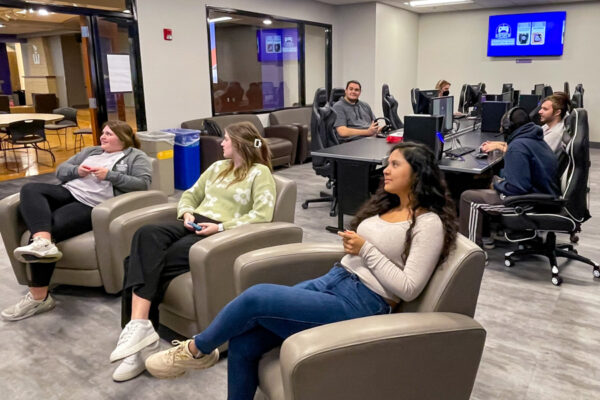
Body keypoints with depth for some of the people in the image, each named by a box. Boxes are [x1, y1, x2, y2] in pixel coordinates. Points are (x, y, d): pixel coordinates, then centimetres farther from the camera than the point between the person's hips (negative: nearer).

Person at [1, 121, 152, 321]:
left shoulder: (136, 157, 9)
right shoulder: (91, 151, 28)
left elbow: (143, 184, -8)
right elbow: (60, 170, 22)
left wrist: (110, 175, -13)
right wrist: (77, 171, 0)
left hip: (93, 205, -7)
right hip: (67, 192, 7)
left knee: (50, 226, -28)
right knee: (30, 189, -22)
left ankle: (39, 297, -23)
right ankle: (42, 243, -46)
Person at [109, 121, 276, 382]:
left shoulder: (260, 173, 2)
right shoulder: (218, 167, 26)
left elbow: (263, 214, -11)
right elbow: (190, 195, 26)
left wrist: (221, 227, -17)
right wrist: (187, 213, 2)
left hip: (220, 233, -6)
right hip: (194, 225, 6)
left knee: (154, 262, -28)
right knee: (146, 235, -27)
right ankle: (138, 326, -33)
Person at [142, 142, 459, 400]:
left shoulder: (428, 223, -7)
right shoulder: (386, 205, 17)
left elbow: (408, 289, -14)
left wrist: (366, 250, -14)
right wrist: (351, 247, 2)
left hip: (362, 303, -8)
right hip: (333, 280, 8)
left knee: (256, 297, -22)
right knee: (243, 343, -9)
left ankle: (196, 350, 6)